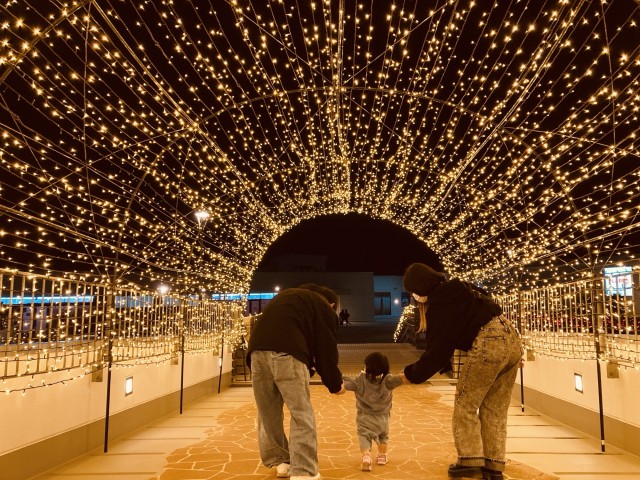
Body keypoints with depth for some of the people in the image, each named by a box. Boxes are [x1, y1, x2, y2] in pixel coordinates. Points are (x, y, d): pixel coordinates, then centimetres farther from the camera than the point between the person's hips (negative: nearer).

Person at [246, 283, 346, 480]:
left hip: (257, 349, 6)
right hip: (286, 351, -6)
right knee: (301, 413, 2)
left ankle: (279, 461, 28)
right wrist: (335, 384, 25)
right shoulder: (323, 307, 17)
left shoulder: (287, 296, 35)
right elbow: (326, 348, 13)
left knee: (268, 412, 17)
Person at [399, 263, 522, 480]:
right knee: (495, 409, 14)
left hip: (488, 344, -9)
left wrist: (413, 374, 6)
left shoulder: (439, 305, -7)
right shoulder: (458, 290, 17)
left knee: (465, 405, 7)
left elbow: (437, 350, -5)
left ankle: (470, 460, 6)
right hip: (511, 338, 9)